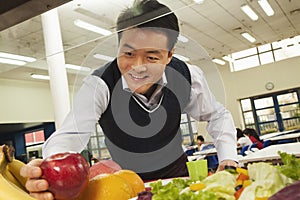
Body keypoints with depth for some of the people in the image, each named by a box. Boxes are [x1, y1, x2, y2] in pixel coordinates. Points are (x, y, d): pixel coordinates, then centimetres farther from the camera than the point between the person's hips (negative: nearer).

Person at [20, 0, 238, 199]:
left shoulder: (188, 77, -20)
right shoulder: (99, 85, -27)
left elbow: (217, 116, -4)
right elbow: (70, 135, -38)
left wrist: (228, 159, -18)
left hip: (177, 175, 2)